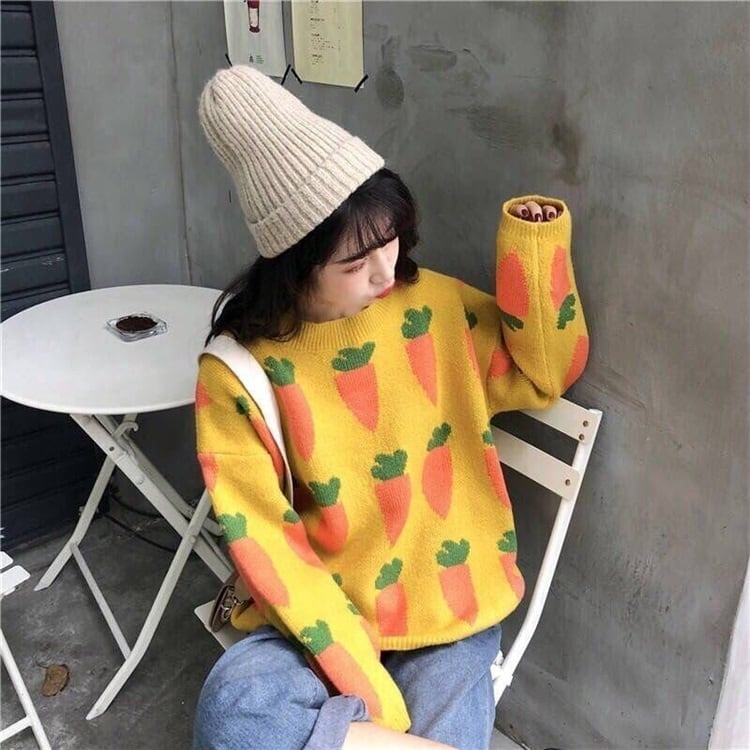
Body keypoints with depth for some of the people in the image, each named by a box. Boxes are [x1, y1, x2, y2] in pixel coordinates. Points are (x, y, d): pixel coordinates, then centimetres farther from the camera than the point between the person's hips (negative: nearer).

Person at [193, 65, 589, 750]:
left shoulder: (433, 304, -5)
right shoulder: (239, 371, -13)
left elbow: (544, 372, 5)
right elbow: (265, 544, -12)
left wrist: (531, 236, -10)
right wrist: (361, 683, -19)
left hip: (450, 608, 1)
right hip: (320, 614, 0)